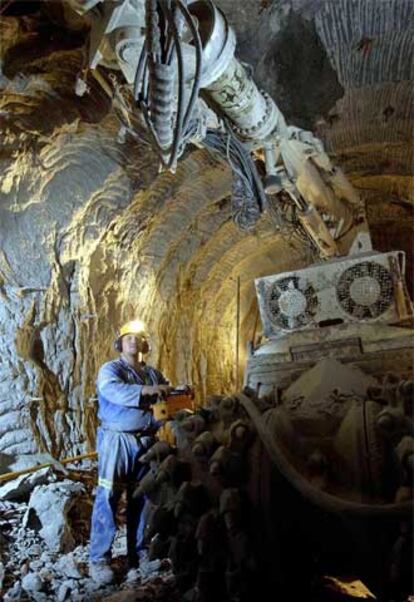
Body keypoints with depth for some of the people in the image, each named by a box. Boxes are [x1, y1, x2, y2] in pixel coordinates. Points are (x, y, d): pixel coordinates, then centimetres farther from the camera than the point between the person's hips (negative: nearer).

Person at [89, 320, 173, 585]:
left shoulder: (154, 373, 14)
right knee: (108, 497, -6)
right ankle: (99, 558, 3)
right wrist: (145, 391, -38)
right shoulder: (109, 369, -4)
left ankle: (138, 552, 24)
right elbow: (114, 390, -25)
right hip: (118, 441, -5)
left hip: (146, 441, 5)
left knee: (141, 498, 12)